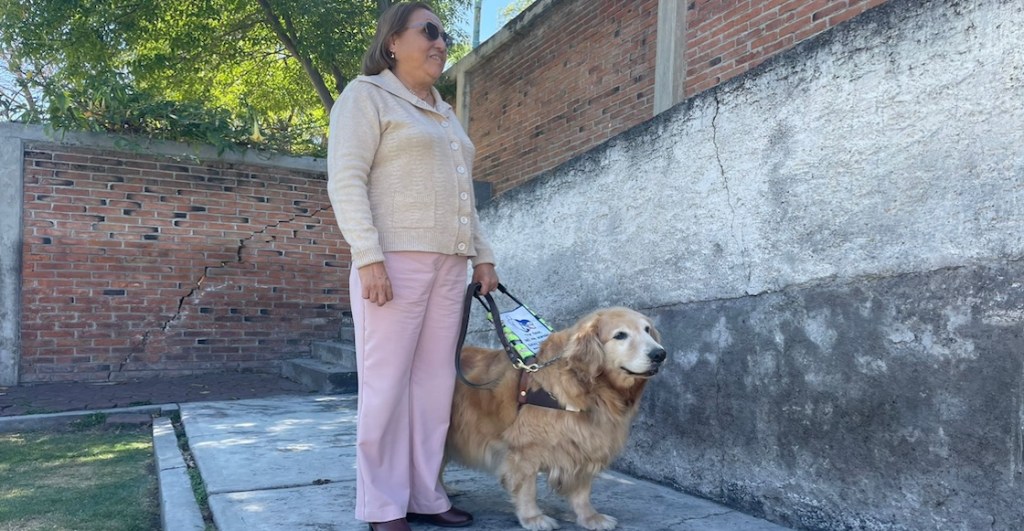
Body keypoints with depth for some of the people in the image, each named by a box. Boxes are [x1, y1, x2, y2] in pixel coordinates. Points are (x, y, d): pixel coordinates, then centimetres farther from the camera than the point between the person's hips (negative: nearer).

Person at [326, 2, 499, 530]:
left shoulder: (445, 114, 25)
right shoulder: (367, 95, 2)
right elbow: (346, 181, -9)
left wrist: (481, 255, 17)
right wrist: (368, 256, -19)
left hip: (448, 265, 7)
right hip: (394, 261, -7)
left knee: (435, 381, 5)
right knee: (387, 382, -5)